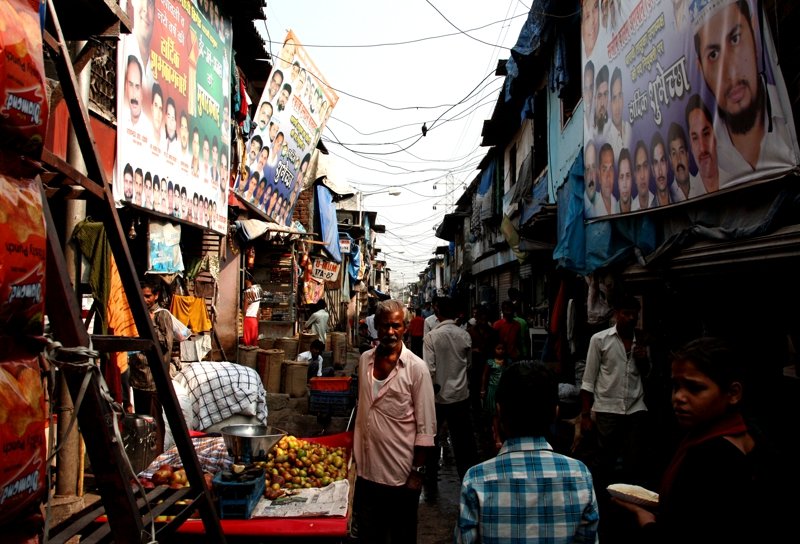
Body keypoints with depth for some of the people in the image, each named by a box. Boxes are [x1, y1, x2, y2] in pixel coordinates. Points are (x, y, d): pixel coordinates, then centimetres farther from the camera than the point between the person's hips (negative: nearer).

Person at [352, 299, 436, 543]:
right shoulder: (365, 359, 2)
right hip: (366, 470, 4)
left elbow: (425, 428, -11)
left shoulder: (416, 368, -13)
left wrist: (418, 472, -13)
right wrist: (355, 453, 14)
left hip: (401, 476, -4)